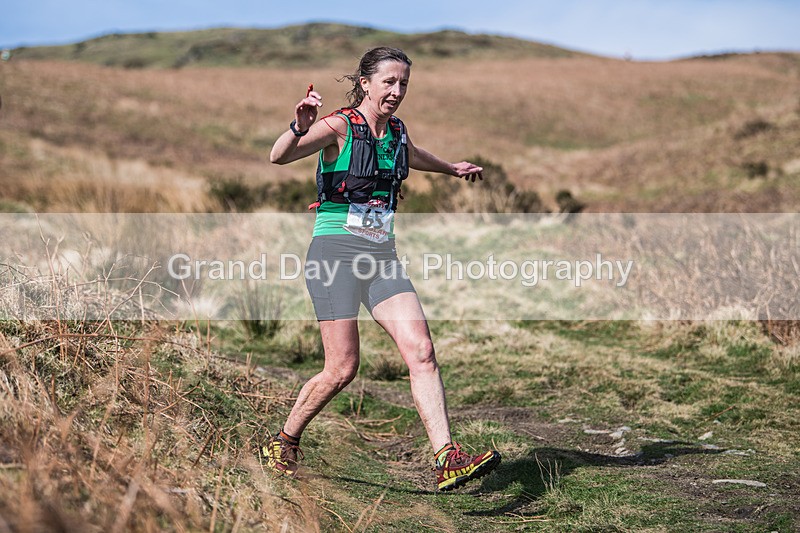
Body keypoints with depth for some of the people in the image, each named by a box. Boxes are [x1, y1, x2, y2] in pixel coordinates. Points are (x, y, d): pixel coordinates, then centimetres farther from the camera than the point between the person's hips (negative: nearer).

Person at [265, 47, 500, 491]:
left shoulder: (397, 132, 13)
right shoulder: (340, 126, -8)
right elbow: (278, 156, -24)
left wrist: (452, 168, 53)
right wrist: (299, 128, -44)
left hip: (382, 256, 6)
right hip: (336, 253, -6)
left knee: (420, 350, -12)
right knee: (342, 369, -6)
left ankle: (448, 461, -17)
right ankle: (283, 442, 19)